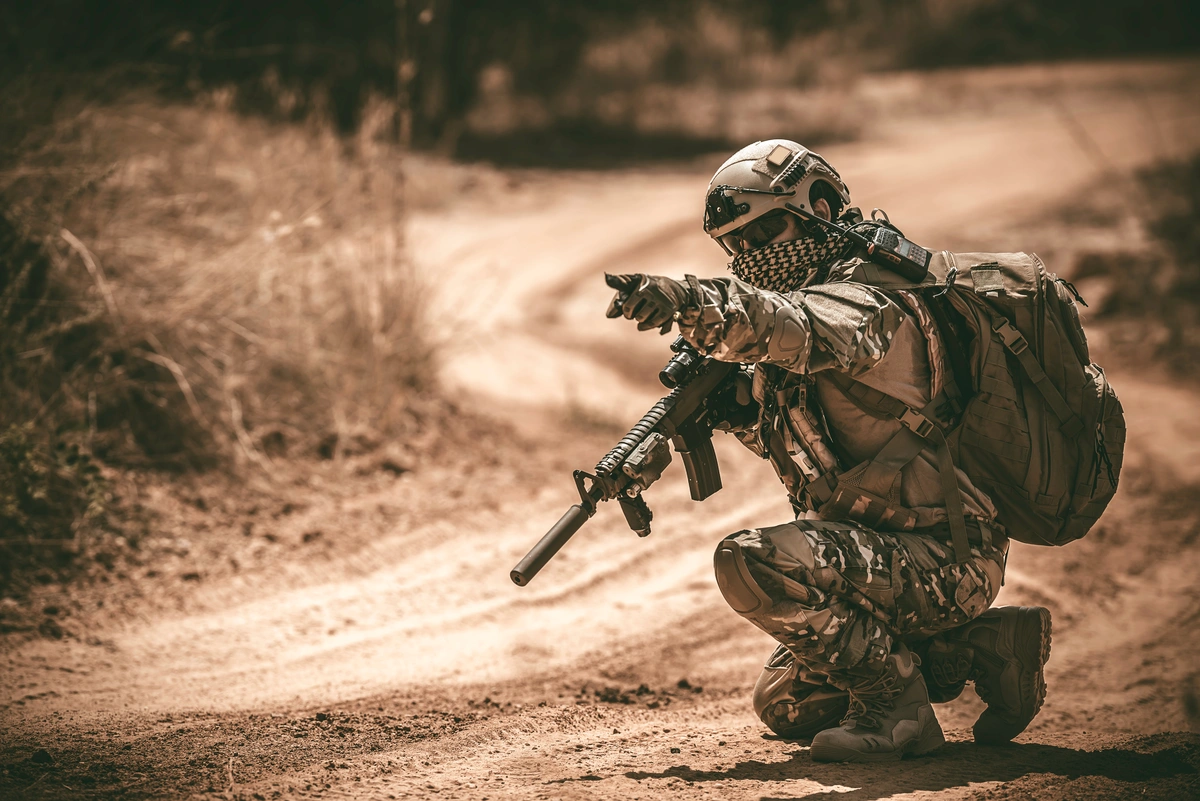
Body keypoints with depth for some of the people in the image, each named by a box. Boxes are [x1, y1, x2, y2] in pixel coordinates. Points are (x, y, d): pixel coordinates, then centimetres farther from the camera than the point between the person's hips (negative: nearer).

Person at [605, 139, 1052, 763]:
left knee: (752, 563, -29)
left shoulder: (863, 302, -16)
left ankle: (894, 702, -14)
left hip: (945, 559, -11)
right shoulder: (828, 297, 14)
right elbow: (798, 443, 19)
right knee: (784, 706, 22)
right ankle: (981, 648, 18)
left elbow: (797, 327, -40)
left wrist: (691, 302, -56)